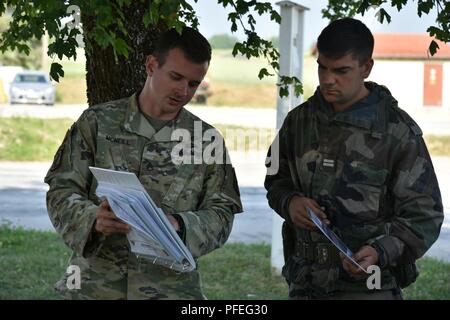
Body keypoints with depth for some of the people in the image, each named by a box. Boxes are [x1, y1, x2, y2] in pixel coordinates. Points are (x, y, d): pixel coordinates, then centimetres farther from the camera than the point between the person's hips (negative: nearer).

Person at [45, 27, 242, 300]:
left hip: (171, 285, 1)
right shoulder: (97, 122, 4)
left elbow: (221, 214, 4)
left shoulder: (207, 140, 7)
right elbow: (62, 190, 1)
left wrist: (179, 226, -16)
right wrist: (92, 219, -20)